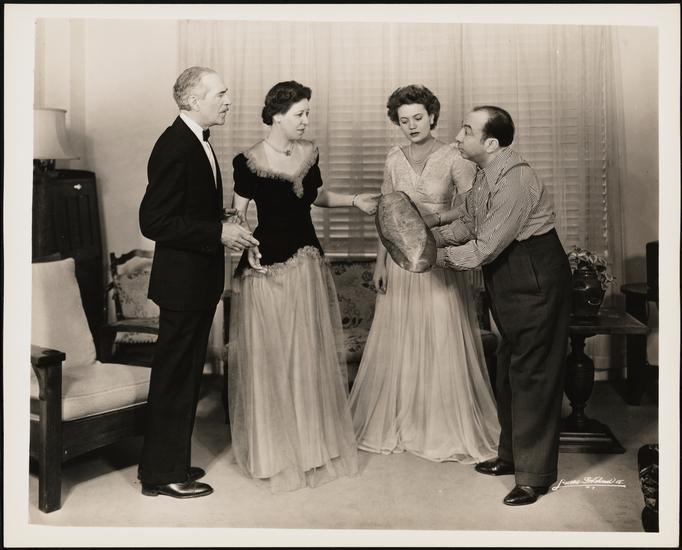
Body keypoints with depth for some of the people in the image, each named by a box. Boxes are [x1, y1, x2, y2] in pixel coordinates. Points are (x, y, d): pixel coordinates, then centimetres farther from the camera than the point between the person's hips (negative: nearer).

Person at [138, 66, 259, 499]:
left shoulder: (197, 141, 12)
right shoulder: (175, 146, -19)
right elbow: (153, 221, -23)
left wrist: (226, 228, 8)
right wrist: (219, 233, -22)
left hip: (199, 282, 10)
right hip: (183, 282, -10)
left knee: (185, 375, 17)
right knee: (174, 377, 1)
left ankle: (172, 462, 30)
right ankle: (164, 474, 14)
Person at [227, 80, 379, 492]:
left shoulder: (308, 152, 5)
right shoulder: (250, 161, -11)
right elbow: (239, 214, -9)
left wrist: (354, 200, 7)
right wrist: (247, 246, -26)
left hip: (308, 261, 5)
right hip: (268, 265, -5)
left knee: (312, 354, 12)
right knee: (270, 357, 3)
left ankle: (314, 442, 29)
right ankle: (275, 451, 20)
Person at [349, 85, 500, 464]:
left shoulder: (454, 158, -7)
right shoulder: (395, 159, 5)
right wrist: (380, 262, 5)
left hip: (442, 260, -3)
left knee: (444, 343, 1)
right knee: (399, 343, 10)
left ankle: (448, 428, 17)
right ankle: (398, 422, 25)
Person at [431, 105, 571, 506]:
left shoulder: (514, 181, -26)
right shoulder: (486, 173, 5)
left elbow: (485, 248, -24)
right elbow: (464, 221, 10)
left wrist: (440, 256, -11)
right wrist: (428, 237, -5)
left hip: (534, 280, -10)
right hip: (508, 278, 10)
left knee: (532, 374, -2)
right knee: (510, 369, 18)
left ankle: (534, 476, 10)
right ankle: (512, 454, 34)